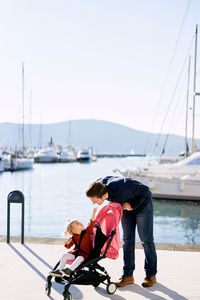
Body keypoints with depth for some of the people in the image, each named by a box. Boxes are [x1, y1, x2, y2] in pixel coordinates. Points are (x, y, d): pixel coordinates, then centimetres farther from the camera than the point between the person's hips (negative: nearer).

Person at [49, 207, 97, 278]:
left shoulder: (86, 232, -6)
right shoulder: (74, 238, 2)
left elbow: (91, 224, -19)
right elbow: (68, 246, 13)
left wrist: (93, 214, -32)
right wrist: (68, 243, -12)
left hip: (85, 254, -4)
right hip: (76, 253, 4)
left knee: (80, 258, -34)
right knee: (64, 256, -9)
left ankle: (69, 270, -45)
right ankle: (59, 270, -12)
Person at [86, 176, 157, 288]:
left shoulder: (121, 188, -42)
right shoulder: (100, 184, -23)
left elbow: (145, 190, -29)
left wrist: (132, 205, -27)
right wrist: (114, 202, -10)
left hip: (142, 204, -6)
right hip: (126, 207, 6)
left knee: (146, 240, -2)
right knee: (127, 239, 4)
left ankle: (151, 275, 10)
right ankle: (128, 275, 9)